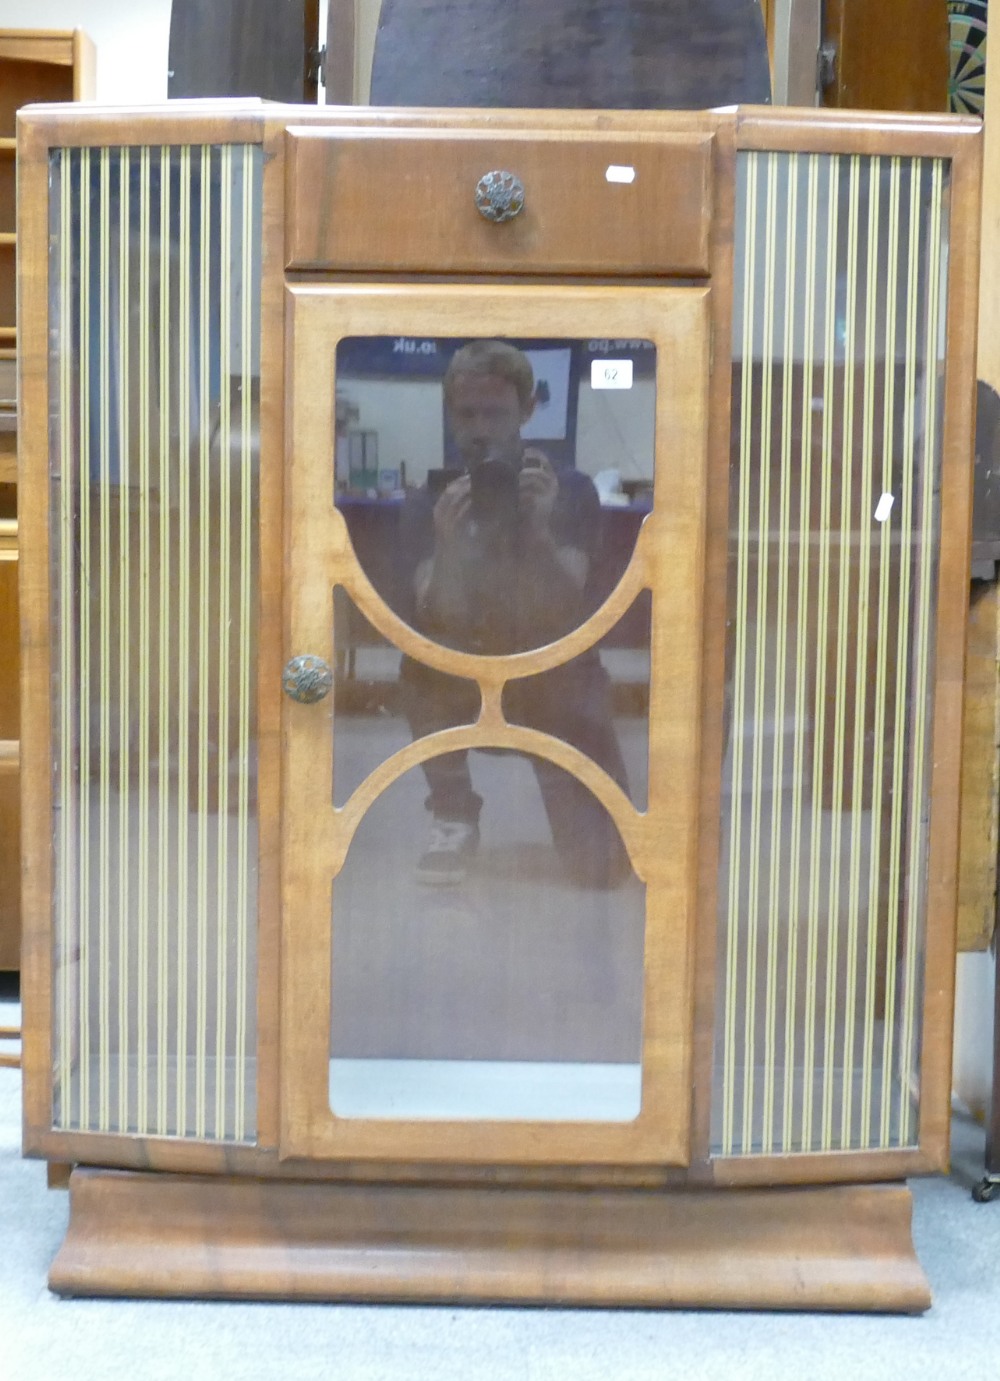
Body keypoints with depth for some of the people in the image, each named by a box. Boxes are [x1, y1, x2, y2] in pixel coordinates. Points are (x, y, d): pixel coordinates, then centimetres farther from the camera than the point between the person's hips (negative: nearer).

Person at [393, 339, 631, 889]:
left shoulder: (571, 491, -11)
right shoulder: (427, 505, -8)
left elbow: (560, 616, -22)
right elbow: (440, 619, -20)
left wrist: (538, 529, -37)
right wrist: (448, 545, -38)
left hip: (558, 678, -1)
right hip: (468, 682, 1)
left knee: (601, 864, -17)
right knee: (421, 658, -35)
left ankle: (558, 782, 20)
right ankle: (454, 814, -10)